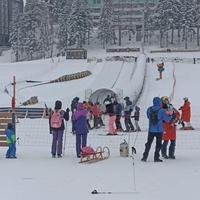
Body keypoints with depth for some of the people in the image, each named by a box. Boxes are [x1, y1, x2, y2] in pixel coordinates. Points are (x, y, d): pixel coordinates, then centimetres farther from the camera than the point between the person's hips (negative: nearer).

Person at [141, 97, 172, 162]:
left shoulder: (149, 109, -3)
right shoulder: (161, 110, -13)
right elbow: (167, 119, -4)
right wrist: (170, 116, 14)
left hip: (151, 130, 3)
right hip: (159, 130, -3)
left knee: (148, 143, 12)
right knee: (158, 144, 7)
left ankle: (145, 157, 10)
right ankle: (156, 157, 6)